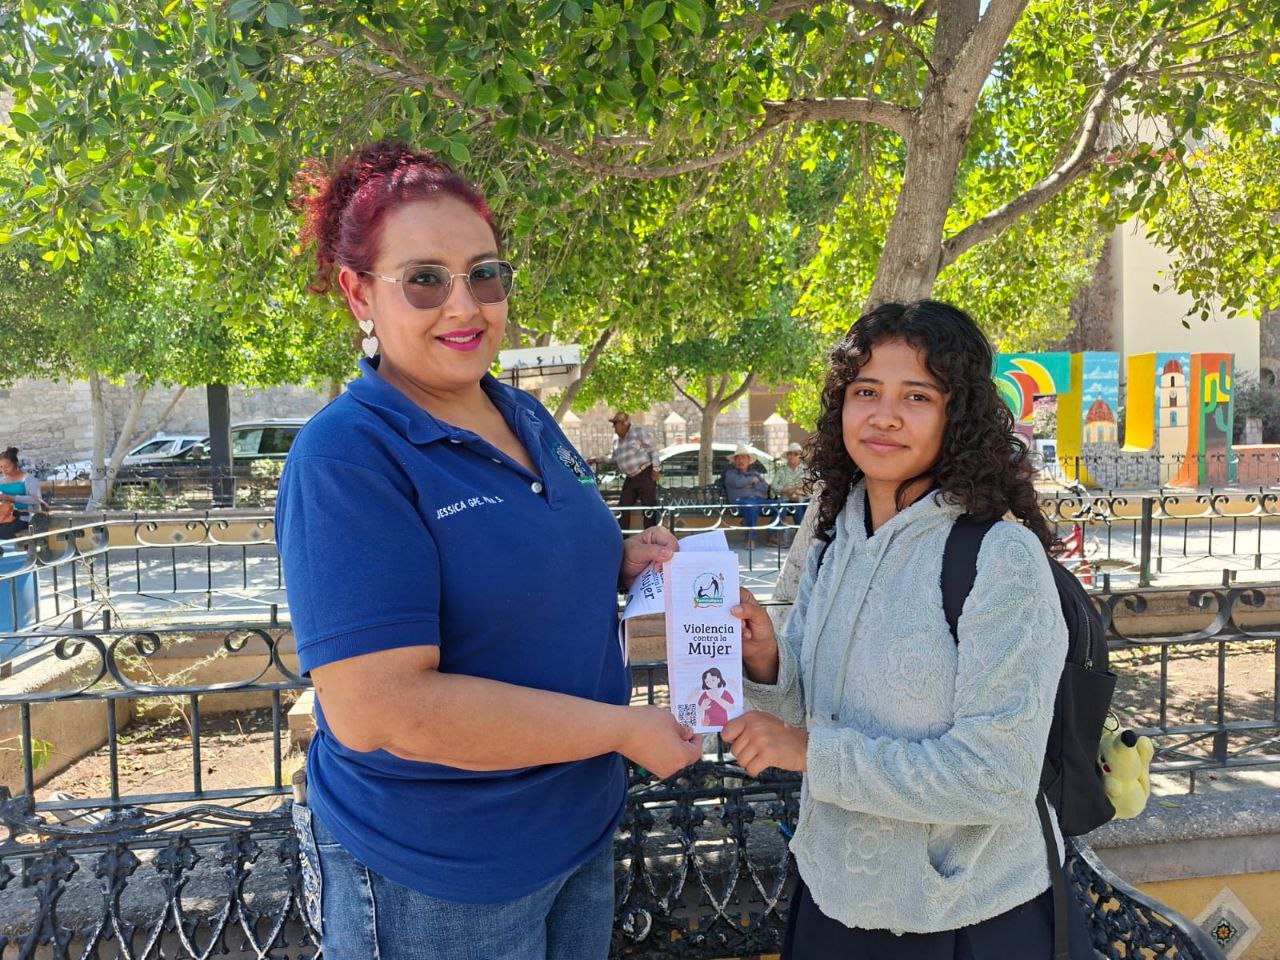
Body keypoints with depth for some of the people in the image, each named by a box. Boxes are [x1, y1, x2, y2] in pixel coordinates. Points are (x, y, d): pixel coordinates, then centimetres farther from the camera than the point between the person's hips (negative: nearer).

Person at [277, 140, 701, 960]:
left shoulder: (526, 416, 2)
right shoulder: (346, 458, -22)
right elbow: (375, 709, -28)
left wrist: (621, 564, -6)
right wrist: (624, 729, -22)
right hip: (436, 883, -7)